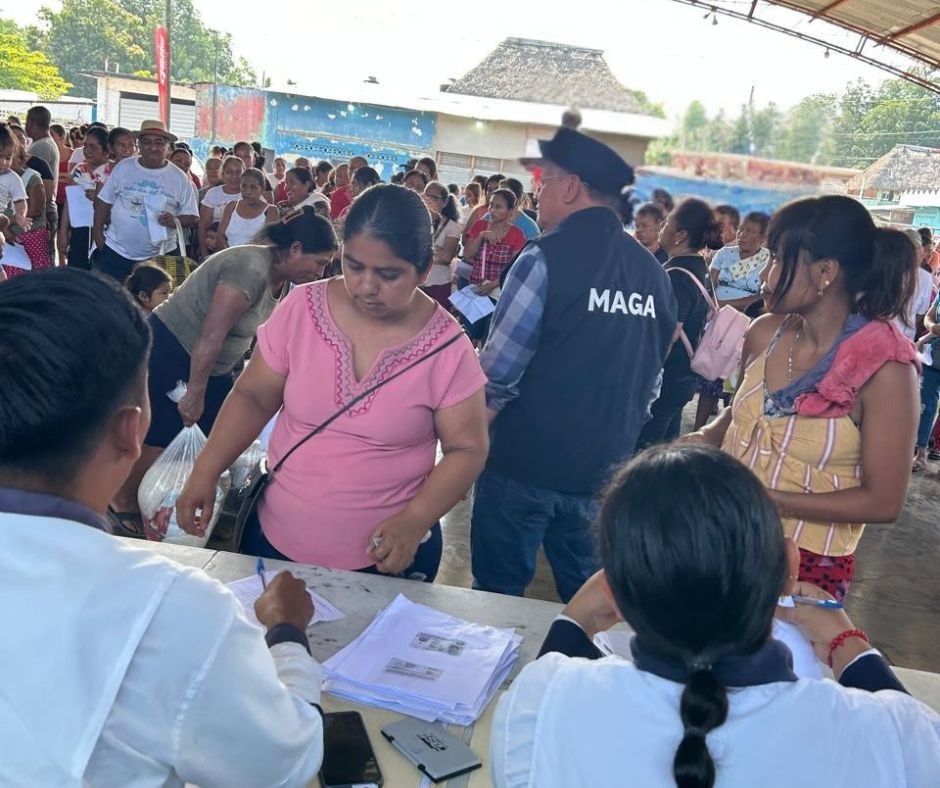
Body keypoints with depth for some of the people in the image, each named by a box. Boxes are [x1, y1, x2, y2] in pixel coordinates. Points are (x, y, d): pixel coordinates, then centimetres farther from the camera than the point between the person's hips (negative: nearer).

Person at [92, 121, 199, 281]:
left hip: (155, 259, -1)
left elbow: (192, 217, -1)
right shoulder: (123, 167, 2)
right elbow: (104, 201, 8)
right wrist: (98, 232, 1)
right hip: (114, 251, 1)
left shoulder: (180, 179, -2)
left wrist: (175, 221, -21)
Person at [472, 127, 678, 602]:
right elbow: (650, 379, 12)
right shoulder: (653, 272, 4)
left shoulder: (548, 258, -14)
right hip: (604, 471, 6)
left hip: (525, 463, -5)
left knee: (497, 599, 10)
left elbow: (497, 373, -14)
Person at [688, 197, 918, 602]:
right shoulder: (763, 334, -5)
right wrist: (706, 436, -6)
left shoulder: (884, 367, -19)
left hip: (807, 561, -5)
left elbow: (883, 502, -17)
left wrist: (767, 500, -21)